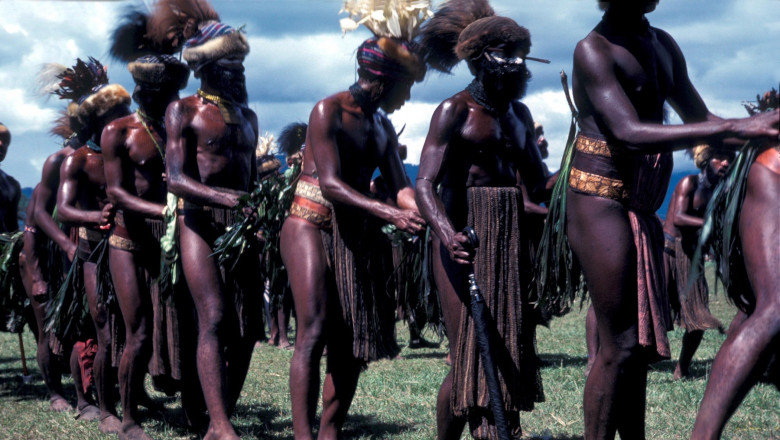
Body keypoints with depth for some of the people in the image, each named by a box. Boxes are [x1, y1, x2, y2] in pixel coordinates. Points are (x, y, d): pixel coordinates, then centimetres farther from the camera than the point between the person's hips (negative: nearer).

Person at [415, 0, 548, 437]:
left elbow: (538, 184, 17)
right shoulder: (454, 111, -6)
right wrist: (447, 232, -34)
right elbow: (426, 183, -17)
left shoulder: (519, 114, 14)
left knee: (509, 353, 5)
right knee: (471, 356, -9)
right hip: (465, 238, -7)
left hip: (512, 238, 7)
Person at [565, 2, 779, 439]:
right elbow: (630, 133, -25)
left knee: (642, 343, 10)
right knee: (620, 345, -9)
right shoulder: (594, 50, -12)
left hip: (642, 210, 8)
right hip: (601, 202, -8)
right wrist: (735, 127, -29)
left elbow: (700, 119, 21)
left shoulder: (663, 45, 13)